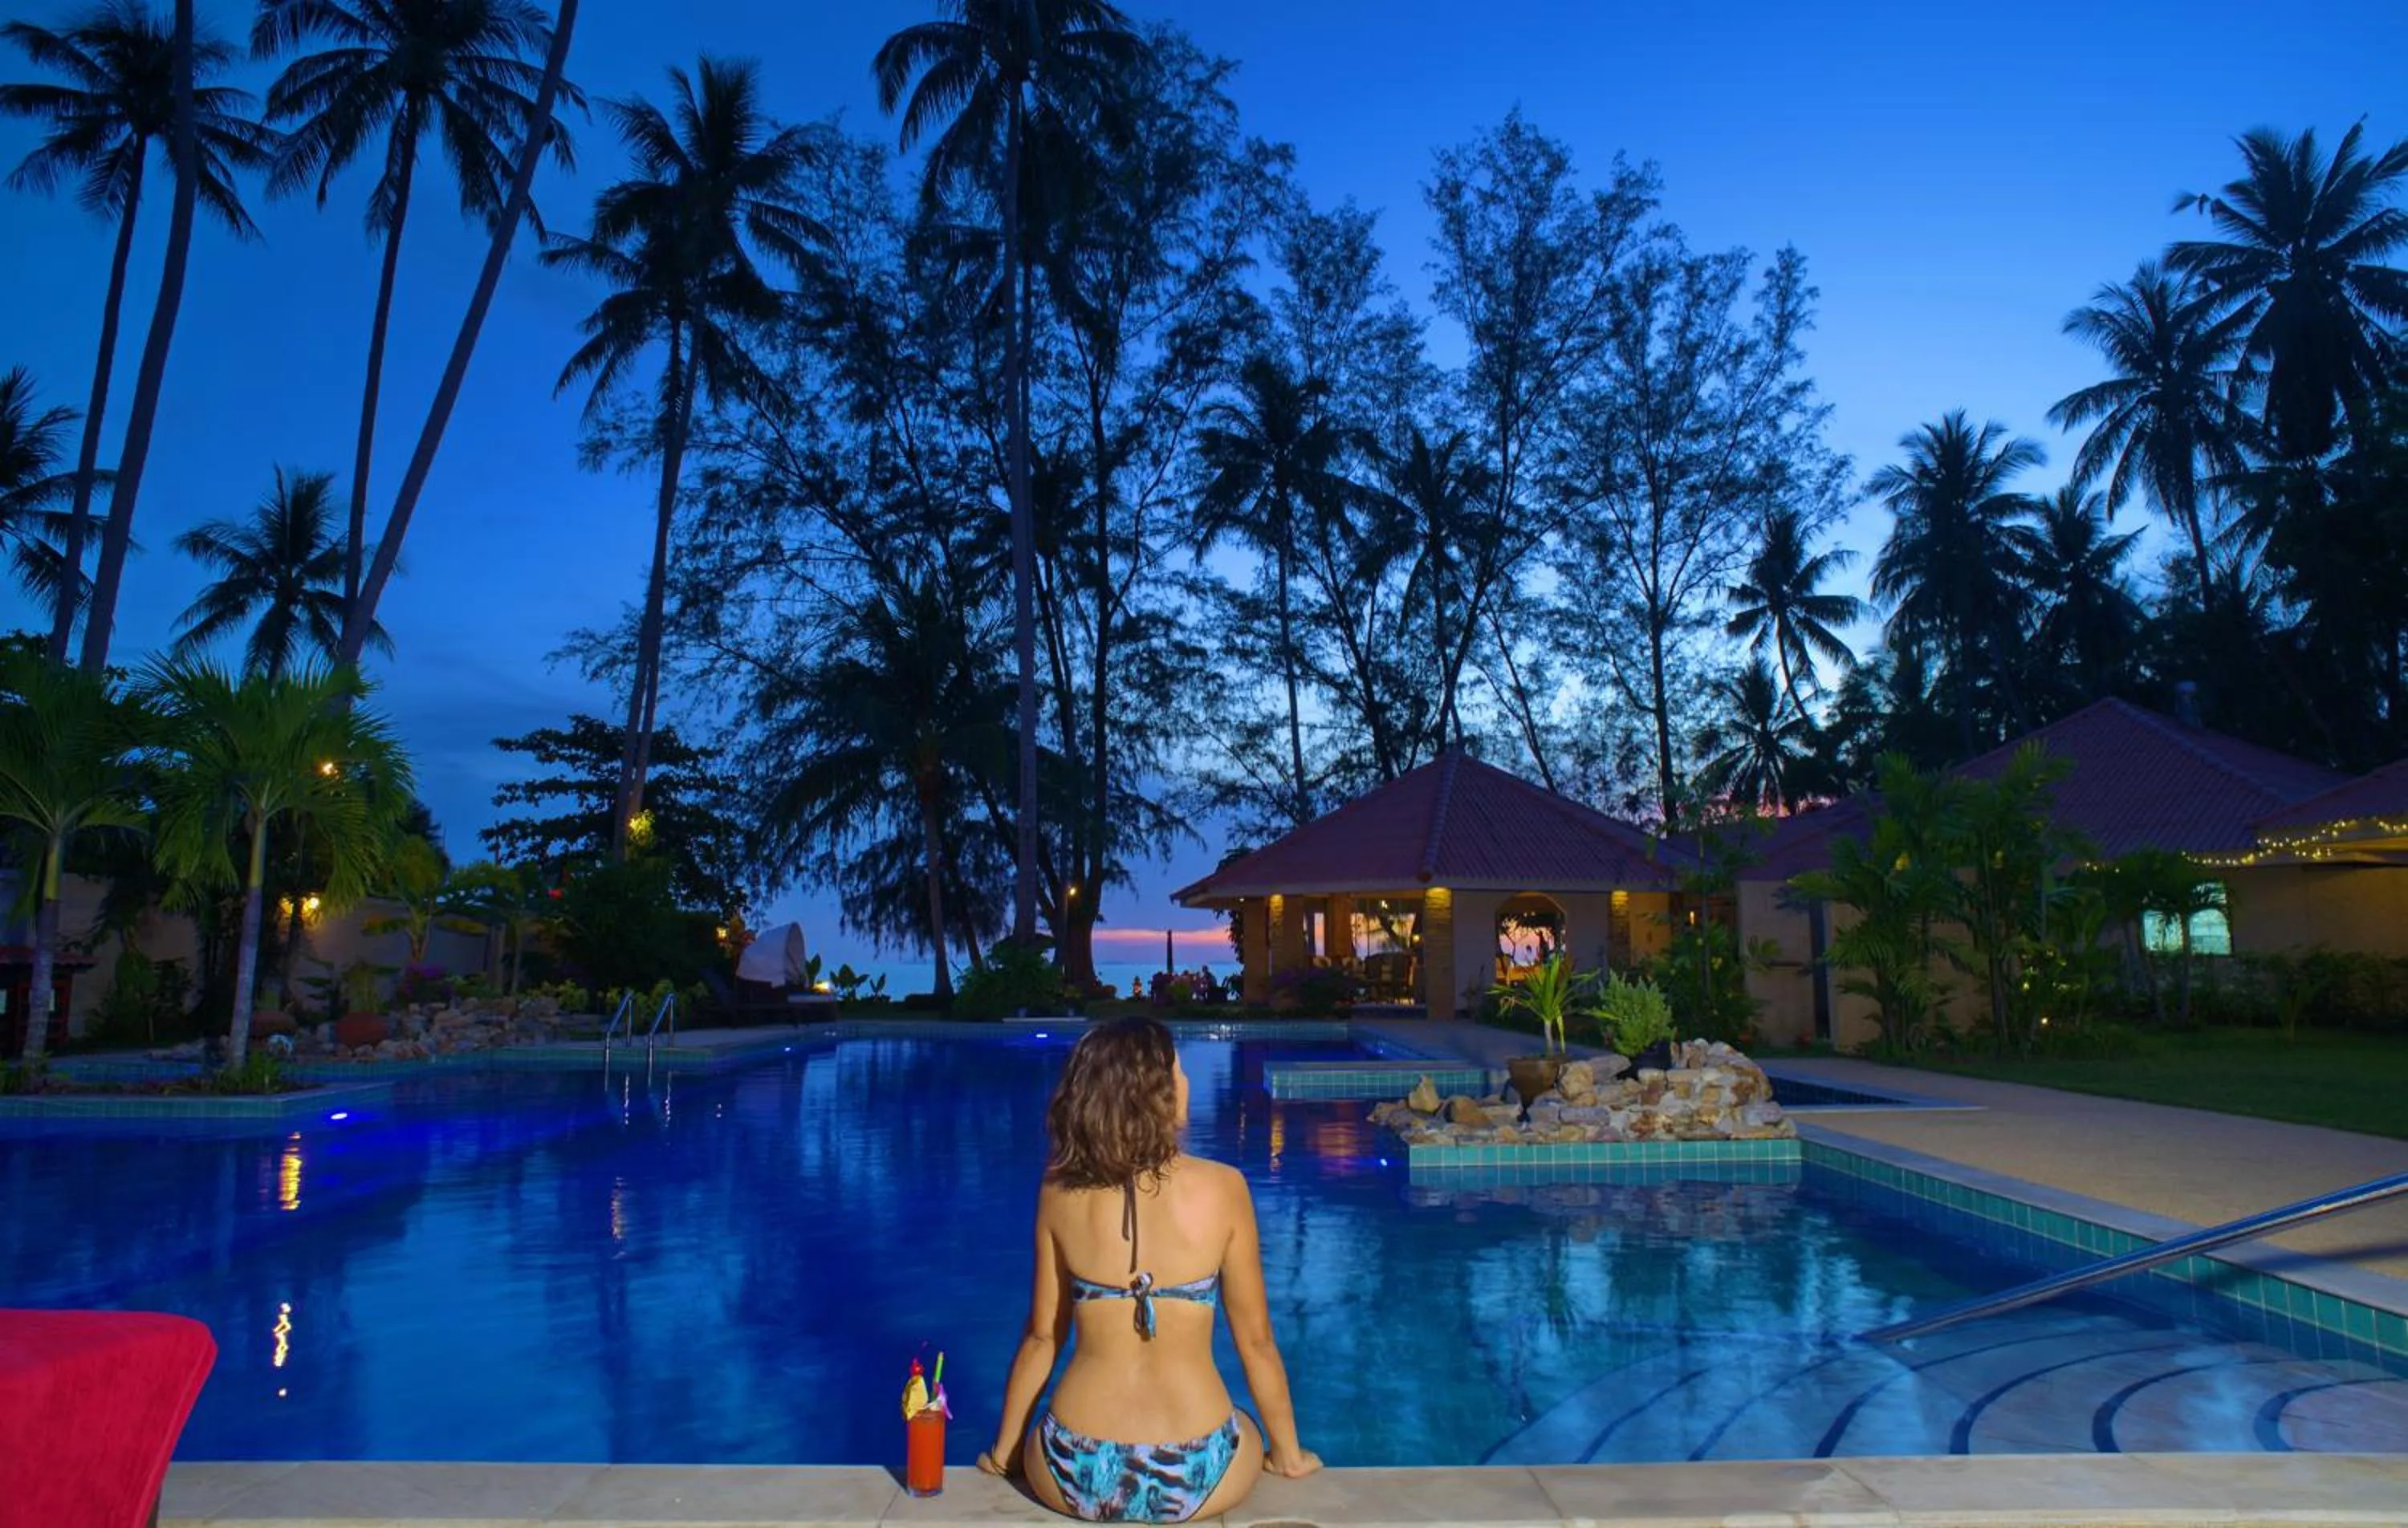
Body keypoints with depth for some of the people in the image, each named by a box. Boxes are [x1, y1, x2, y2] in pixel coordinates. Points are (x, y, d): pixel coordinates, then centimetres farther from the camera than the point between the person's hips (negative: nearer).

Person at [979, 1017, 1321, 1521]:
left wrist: (1003, 1451, 19)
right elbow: (1256, 1340, -3)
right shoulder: (1221, 1188, -12)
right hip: (1197, 1477, -1)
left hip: (1076, 1477, 1)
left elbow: (1042, 1336, 3)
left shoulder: (1059, 1190, -6)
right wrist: (1289, 1453, 13)